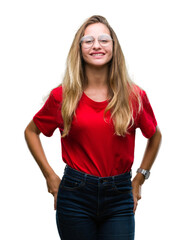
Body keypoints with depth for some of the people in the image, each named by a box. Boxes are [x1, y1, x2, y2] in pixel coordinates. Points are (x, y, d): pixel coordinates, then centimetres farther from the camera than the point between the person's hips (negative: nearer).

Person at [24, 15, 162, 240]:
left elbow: (154, 136, 18)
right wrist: (50, 176, 7)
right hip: (75, 195, 0)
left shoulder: (134, 95, 0)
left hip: (119, 198, 1)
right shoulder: (63, 96, -1)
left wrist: (139, 180, 13)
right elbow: (31, 131, 13)